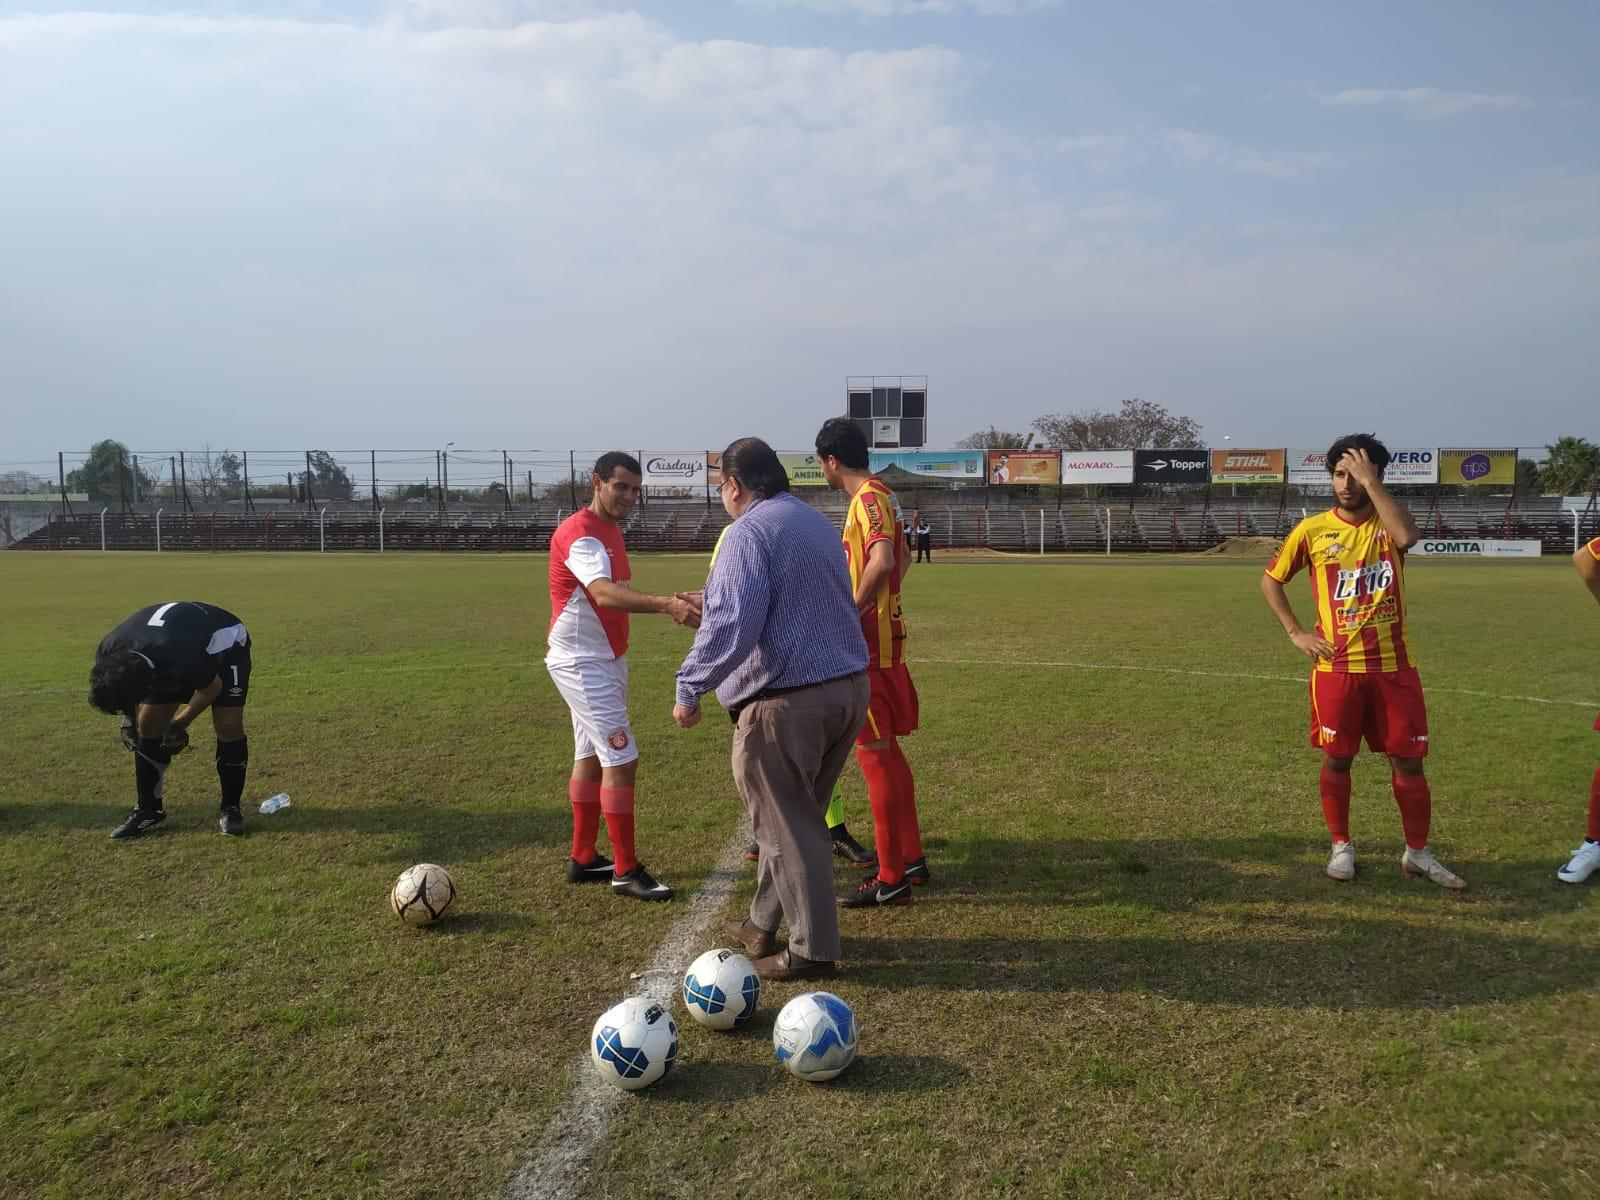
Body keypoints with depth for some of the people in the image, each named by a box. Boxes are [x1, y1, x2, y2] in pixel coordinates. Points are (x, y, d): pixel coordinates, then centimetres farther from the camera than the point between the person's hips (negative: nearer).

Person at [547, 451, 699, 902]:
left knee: (591, 756, 16)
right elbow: (605, 593, -38)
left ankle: (583, 859, 27)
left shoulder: (610, 530, 10)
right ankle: (626, 872, 0)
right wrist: (666, 604, -51)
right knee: (621, 759, -9)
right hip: (582, 662, -10)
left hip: (606, 659, 10)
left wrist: (669, 602, 9)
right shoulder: (579, 534, -21)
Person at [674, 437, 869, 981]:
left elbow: (731, 623, -25)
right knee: (795, 816, 20)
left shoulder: (749, 532, -13)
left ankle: (813, 951, 12)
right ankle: (765, 925, 32)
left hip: (784, 703, -9)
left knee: (788, 829, 3)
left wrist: (689, 688, -17)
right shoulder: (819, 523, 16)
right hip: (848, 690, 9)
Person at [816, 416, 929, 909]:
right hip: (883, 636, 10)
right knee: (887, 749, 16)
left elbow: (882, 561, -32)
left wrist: (852, 613, -22)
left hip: (868, 642, -10)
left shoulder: (868, 499, -16)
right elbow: (901, 558, 28)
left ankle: (891, 879, 4)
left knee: (874, 754, -4)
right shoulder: (881, 496, 15)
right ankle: (910, 858, 27)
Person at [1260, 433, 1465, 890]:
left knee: (1409, 761, 5)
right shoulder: (1312, 530, 0)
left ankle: (1417, 852, 21)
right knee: (1337, 760, 7)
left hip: (1394, 666, 0)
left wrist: (1371, 482, -21)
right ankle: (1341, 847, 23)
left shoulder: (1388, 522, 0)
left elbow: (1407, 536, -26)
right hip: (1337, 668, 0)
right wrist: (1296, 633, 1)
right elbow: (1271, 581, 9)